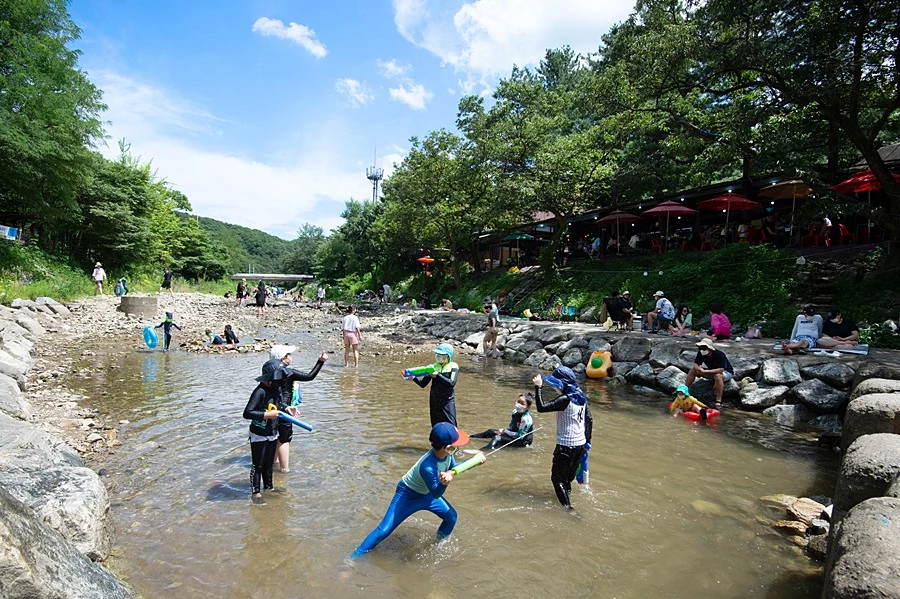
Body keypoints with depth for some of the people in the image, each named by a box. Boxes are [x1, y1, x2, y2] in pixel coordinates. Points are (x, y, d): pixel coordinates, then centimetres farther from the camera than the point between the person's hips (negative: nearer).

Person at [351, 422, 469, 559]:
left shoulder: (446, 453, -21)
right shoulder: (428, 467, -42)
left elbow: (452, 467, 2)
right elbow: (436, 494, -29)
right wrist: (444, 482, -50)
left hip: (427, 493, 8)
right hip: (408, 494, -7)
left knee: (451, 516, 6)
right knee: (384, 530, -11)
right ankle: (354, 558, 2)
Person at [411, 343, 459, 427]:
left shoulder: (453, 366, -2)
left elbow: (452, 383, -18)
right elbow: (423, 384, 4)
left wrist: (438, 375, -21)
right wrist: (414, 378, -13)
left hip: (447, 401, -4)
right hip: (434, 401, 4)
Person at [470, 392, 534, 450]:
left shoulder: (526, 419, -30)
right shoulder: (515, 412, -4)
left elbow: (520, 435, -26)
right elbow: (511, 425, 11)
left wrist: (504, 431, -19)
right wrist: (504, 431, -8)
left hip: (523, 440, -9)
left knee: (497, 438, -30)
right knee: (490, 431, 13)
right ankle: (470, 436, 29)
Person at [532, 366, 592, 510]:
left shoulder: (565, 400, -21)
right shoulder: (582, 398, 4)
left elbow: (541, 407, -28)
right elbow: (589, 421, 11)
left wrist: (538, 387, -22)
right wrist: (587, 441, 20)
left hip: (566, 446, -8)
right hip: (580, 445, 8)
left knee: (557, 478, 3)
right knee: (568, 477, 22)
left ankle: (567, 507, -5)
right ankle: (566, 500, 34)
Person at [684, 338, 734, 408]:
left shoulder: (719, 354, -31)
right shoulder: (701, 353, -12)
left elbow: (721, 370, -39)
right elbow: (696, 364, -9)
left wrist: (705, 371, -42)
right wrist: (699, 369, -34)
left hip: (727, 372, -7)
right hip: (711, 371, 7)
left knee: (718, 376, -42)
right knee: (693, 370, -8)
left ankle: (718, 400, -34)